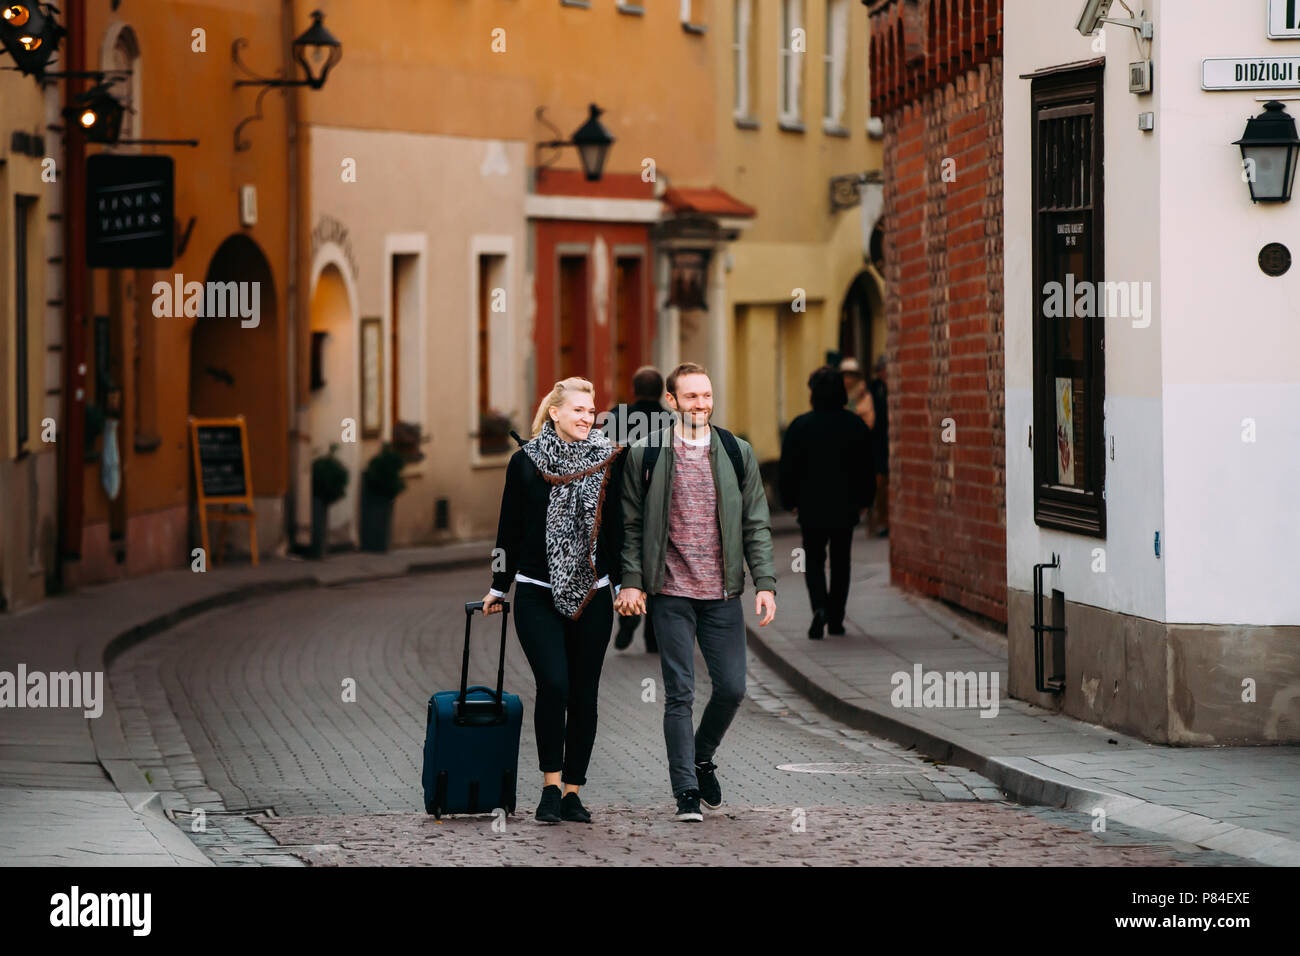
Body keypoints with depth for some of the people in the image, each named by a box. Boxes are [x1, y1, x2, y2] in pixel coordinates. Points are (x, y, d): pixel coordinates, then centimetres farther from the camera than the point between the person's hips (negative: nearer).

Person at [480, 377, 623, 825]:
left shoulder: (606, 461, 4)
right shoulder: (525, 462, 2)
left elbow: (617, 527, 8)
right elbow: (510, 528, 8)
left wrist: (623, 584, 4)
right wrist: (499, 586, 12)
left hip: (591, 595, 2)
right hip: (538, 594, -2)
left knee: (583, 693, 3)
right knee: (553, 684, -16)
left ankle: (571, 791, 11)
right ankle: (551, 786, -5)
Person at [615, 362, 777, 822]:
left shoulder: (737, 453, 8)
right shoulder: (645, 455, 2)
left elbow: (756, 524, 9)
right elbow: (631, 525, 4)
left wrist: (765, 583, 0)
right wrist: (630, 581, -6)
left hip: (723, 594, 2)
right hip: (671, 593, -2)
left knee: (732, 687, 2)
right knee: (680, 693, -3)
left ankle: (702, 757, 29)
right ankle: (686, 791, 3)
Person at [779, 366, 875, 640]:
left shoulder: (800, 426, -7)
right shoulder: (856, 425, -1)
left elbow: (788, 470, -5)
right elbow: (867, 470, 3)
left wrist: (790, 501, 6)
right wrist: (864, 501, 12)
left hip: (812, 506, -2)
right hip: (846, 505, 2)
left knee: (813, 558, 8)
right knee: (841, 561, 12)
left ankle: (820, 607, -17)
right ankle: (836, 619, 13)